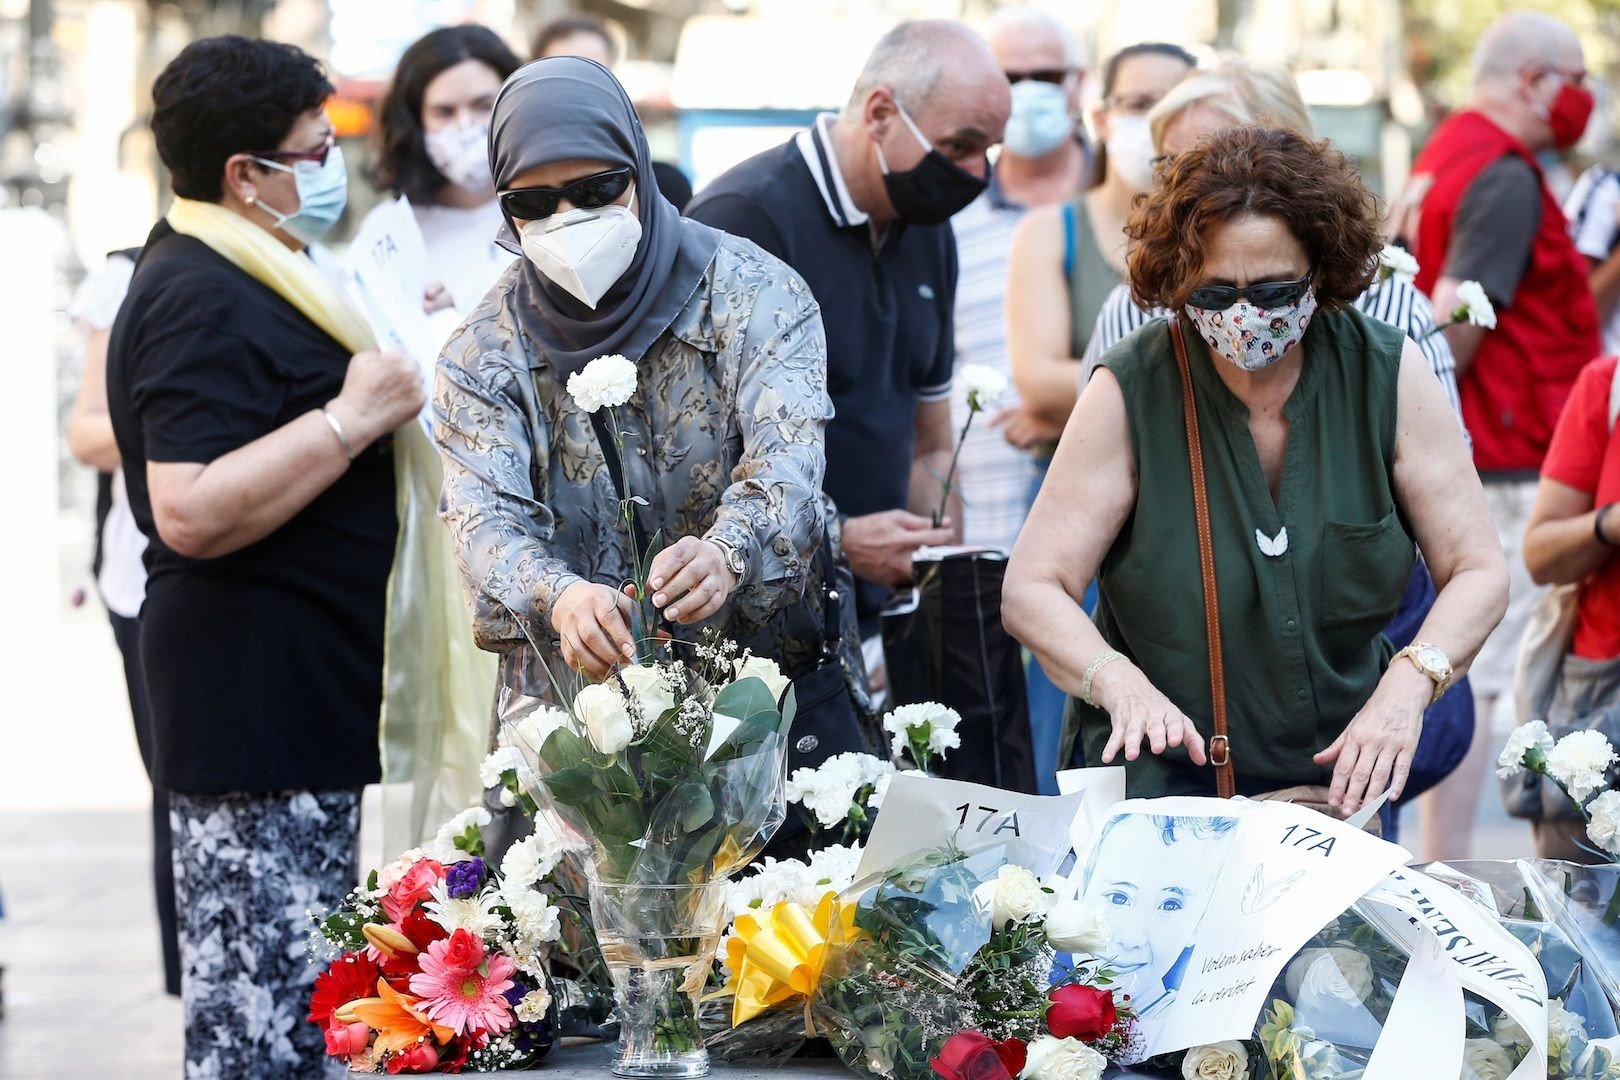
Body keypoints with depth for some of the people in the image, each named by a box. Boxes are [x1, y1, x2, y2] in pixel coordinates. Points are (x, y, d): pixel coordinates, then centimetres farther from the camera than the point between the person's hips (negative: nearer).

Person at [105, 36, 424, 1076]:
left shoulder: (239, 277, 19)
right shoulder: (201, 300, -17)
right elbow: (192, 512, -27)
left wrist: (378, 354, 25)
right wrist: (352, 417, -23)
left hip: (299, 690, 11)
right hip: (253, 696, -11)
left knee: (286, 992, 14)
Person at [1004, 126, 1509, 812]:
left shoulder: (1388, 375, -2)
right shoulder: (1131, 392, -8)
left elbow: (1478, 573, -1)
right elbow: (1031, 590, -8)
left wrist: (1407, 686, -20)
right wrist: (1120, 682, -28)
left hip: (1340, 774, 2)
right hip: (1162, 776, -2)